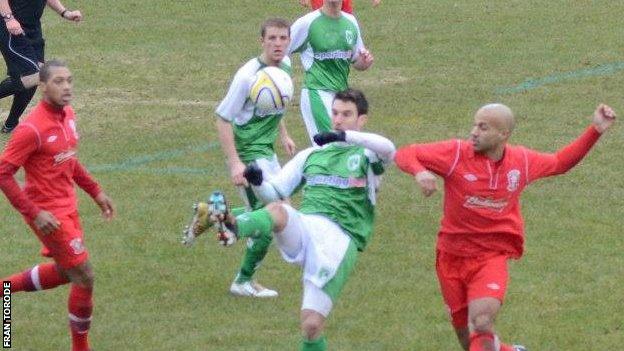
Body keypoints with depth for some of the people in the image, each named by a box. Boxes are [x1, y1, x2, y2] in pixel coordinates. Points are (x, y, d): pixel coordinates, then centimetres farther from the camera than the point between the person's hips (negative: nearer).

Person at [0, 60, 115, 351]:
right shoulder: (32, 128, -24)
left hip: (67, 207, 9)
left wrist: (95, 192, 15)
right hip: (48, 214, -9)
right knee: (84, 277, -4)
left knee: (64, 271, 23)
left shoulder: (67, 115, 2)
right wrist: (34, 214, -24)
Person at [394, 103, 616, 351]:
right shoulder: (456, 154, -10)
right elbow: (404, 154, -8)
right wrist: (419, 172, -32)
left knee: (481, 324, -27)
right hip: (452, 257, 1)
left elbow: (559, 163, 18)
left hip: (492, 258, -1)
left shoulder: (523, 161, -1)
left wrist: (596, 131, 10)